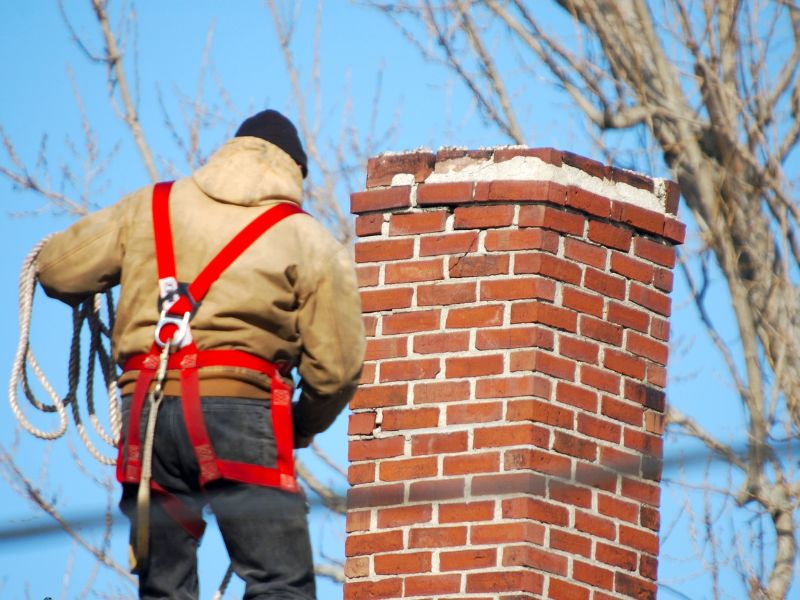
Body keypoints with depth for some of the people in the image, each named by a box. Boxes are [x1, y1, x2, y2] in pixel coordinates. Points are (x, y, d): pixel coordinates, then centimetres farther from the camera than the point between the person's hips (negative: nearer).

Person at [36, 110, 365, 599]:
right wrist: (302, 429, 21)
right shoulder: (310, 241, 6)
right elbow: (335, 366, 2)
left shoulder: (148, 208, 14)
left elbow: (57, 270, 15)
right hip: (239, 408, -4)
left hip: (148, 411, 4)